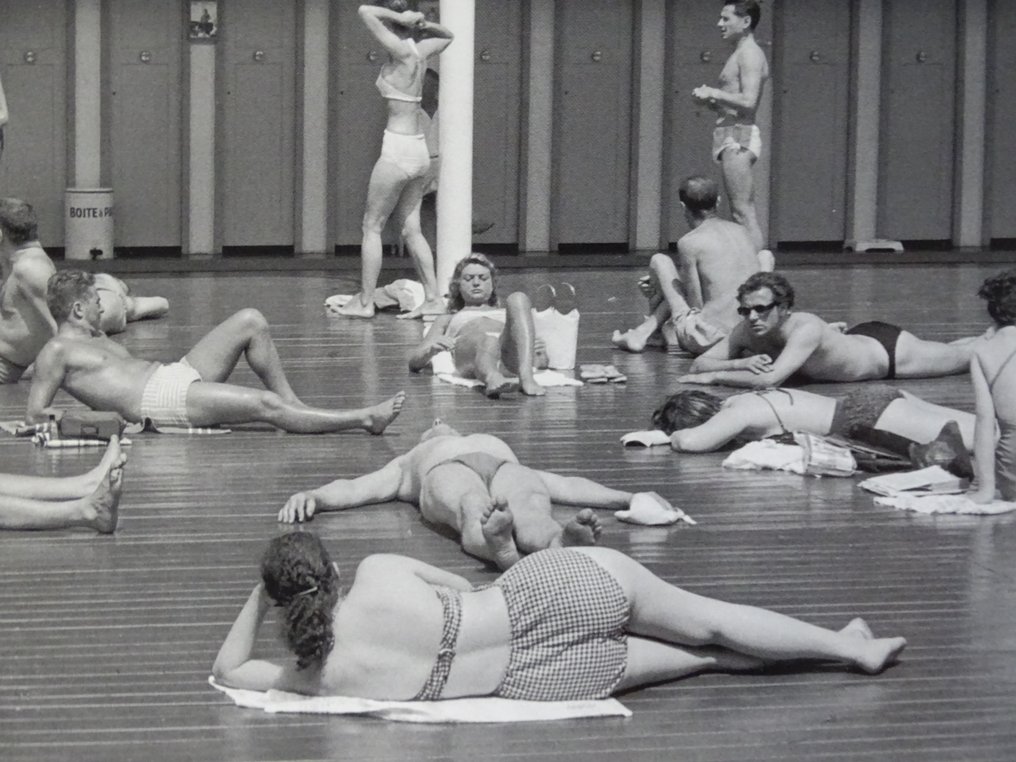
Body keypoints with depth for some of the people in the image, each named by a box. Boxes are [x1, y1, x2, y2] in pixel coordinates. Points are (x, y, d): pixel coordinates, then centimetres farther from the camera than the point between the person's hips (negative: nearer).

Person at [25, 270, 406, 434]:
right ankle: (364, 419, -20)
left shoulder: (94, 339, 25)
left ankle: (291, 401, 3)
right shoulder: (56, 352, -2)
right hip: (160, 400, -10)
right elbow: (35, 414, -8)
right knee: (267, 405, -22)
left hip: (176, 374, 10)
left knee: (251, 321, 1)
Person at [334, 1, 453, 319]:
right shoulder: (419, 51, 7)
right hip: (418, 150, 8)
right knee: (411, 228, 13)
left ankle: (365, 301, 3)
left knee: (372, 226, 1)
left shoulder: (400, 51, -15)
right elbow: (446, 35, 29)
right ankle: (432, 298, 10)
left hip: (398, 150, -8)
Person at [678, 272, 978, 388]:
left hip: (891, 350, -6)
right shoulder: (747, 330, -23)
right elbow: (698, 365, -22)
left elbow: (770, 379, -54)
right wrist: (741, 363, -40)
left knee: (963, 356, 18)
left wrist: (713, 376, -47)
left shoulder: (805, 329, -43)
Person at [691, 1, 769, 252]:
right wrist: (709, 101, 9)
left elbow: (748, 102, -22)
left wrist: (713, 93, -11)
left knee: (744, 213, -13)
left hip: (738, 139, -11)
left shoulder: (750, 54, -10)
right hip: (734, 139, 11)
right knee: (741, 214, 10)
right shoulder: (740, 55, 22)